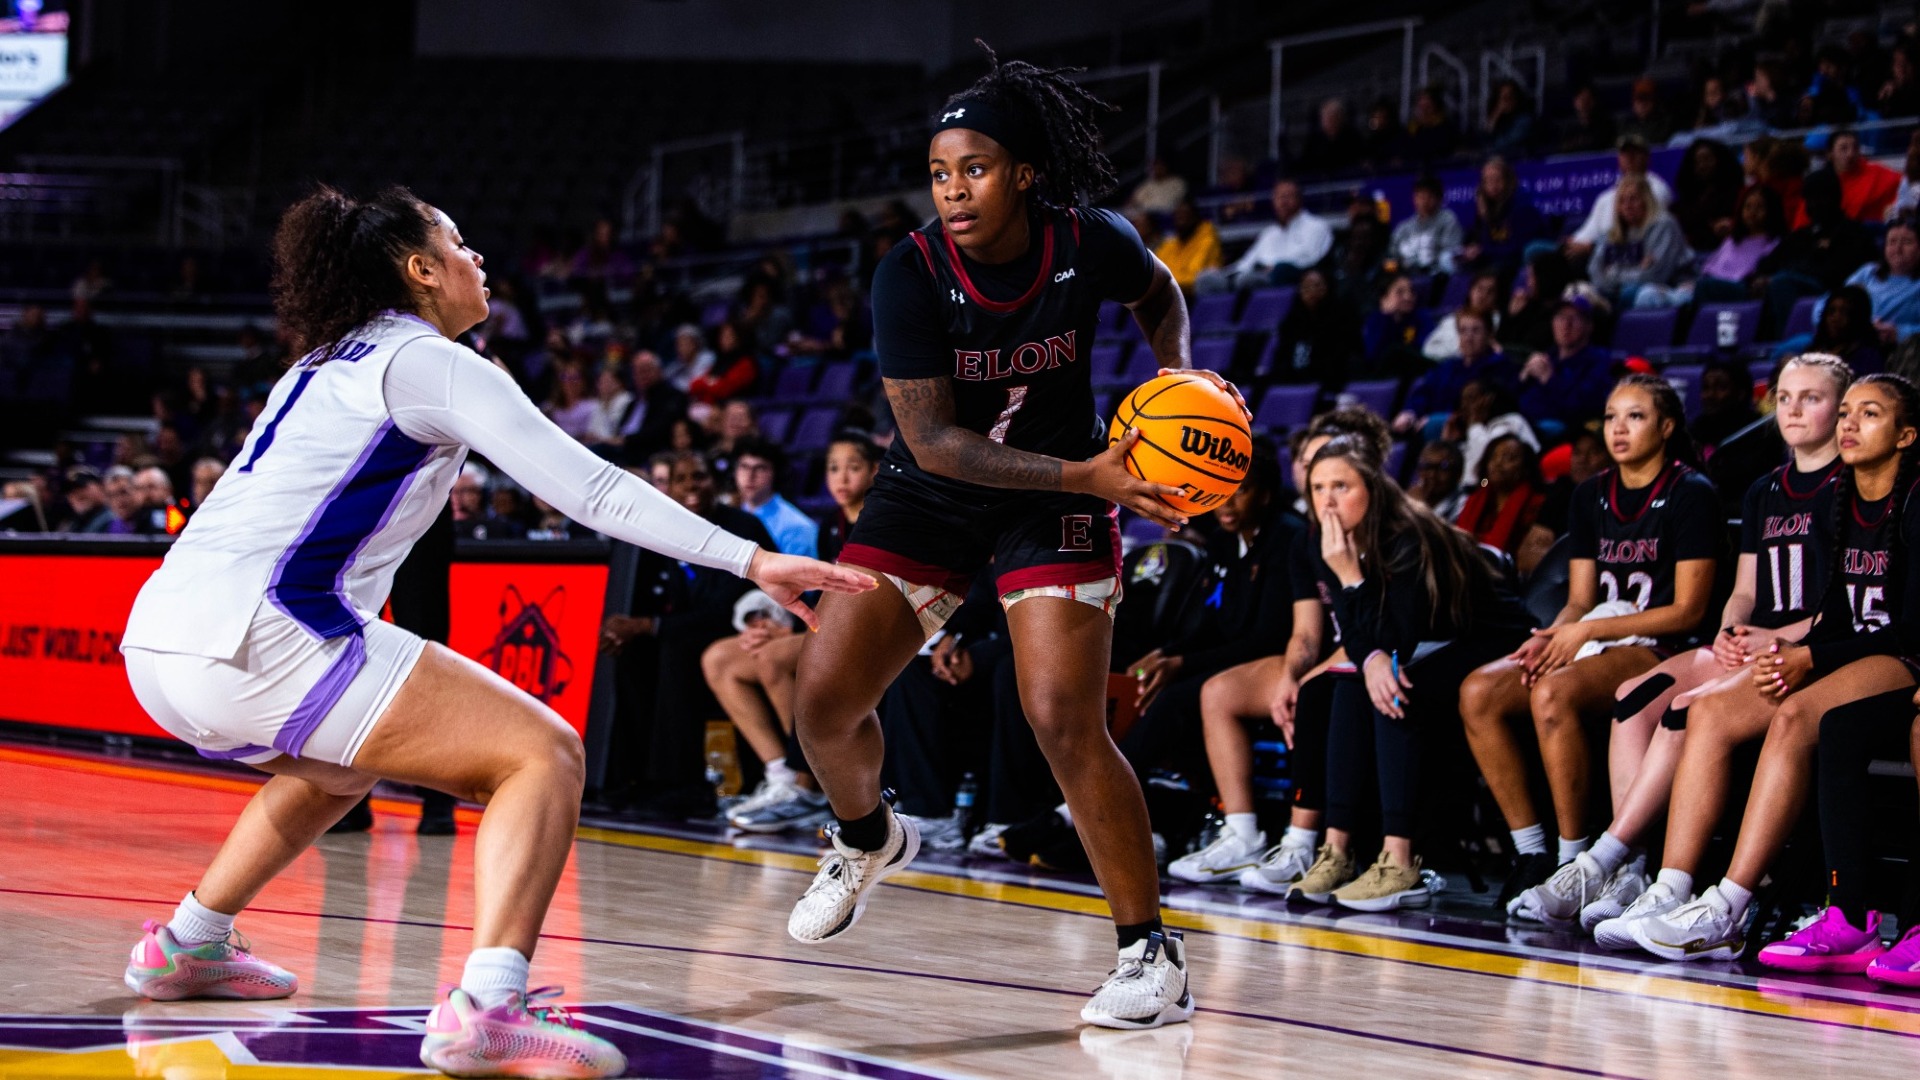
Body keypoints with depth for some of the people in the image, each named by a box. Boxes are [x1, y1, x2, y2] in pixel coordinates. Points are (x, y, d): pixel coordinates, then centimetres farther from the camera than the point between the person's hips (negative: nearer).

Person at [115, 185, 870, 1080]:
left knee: (341, 764, 37)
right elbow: (588, 487, -8)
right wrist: (751, 560, -10)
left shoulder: (323, 365, 24)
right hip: (255, 643, -9)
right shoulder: (431, 363, 0)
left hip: (159, 638, 9)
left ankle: (187, 946, 37)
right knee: (545, 754, -8)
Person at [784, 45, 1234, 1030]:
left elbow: (1158, 294, 9)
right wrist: (1086, 476, -31)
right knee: (821, 701, -5)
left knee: (1066, 724, -16)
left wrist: (1177, 379, -11)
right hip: (929, 499, 1)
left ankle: (1152, 952, -4)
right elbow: (932, 439, -23)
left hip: (1053, 506, -1)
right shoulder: (910, 274, -21)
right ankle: (869, 838, 30)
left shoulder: (1091, 245, -17)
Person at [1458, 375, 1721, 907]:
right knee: (1478, 692, -18)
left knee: (1553, 693, -36)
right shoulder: (1591, 497, 17)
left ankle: (1573, 858, -27)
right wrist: (1550, 637, -8)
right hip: (1589, 643, 7)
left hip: (1658, 650, -7)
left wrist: (1588, 630, -14)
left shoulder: (1690, 494, -4)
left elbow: (1688, 610, -9)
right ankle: (1531, 852, -15)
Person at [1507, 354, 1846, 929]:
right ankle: (1628, 871, -29)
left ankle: (1599, 865, -32)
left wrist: (1780, 638, -16)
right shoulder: (1763, 492, 23)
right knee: (1636, 697, -20)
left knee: (1689, 709, -31)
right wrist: (1729, 633, -2)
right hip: (1751, 643, 7)